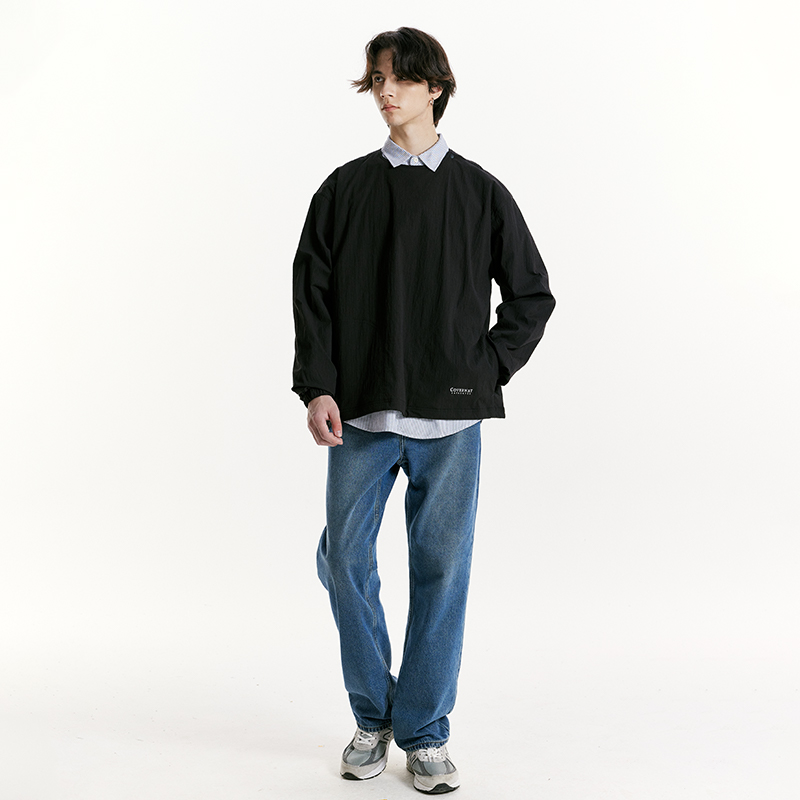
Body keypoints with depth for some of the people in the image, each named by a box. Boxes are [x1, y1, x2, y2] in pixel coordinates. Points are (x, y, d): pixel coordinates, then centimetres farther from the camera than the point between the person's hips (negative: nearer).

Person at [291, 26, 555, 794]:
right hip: (361, 414, 1)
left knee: (440, 570, 2)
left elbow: (531, 293, 11)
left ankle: (425, 735, 16)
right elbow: (312, 291, 5)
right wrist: (317, 387, -5)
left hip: (450, 417, -1)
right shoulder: (345, 189, 8)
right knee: (345, 560, 1)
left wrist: (488, 370, 0)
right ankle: (372, 719, 21)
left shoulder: (480, 193, 7)